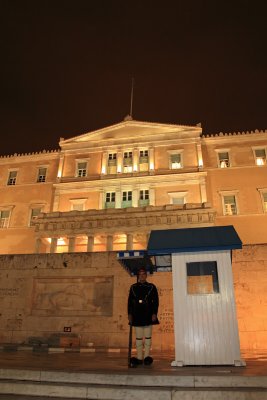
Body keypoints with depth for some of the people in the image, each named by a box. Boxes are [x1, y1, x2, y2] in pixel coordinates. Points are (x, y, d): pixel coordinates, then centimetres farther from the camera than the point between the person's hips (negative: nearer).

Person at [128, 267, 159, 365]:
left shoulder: (151, 287, 2)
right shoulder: (133, 287, 8)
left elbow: (156, 301, 0)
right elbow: (130, 301, 8)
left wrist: (154, 313, -9)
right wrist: (129, 314, 2)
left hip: (148, 315, -2)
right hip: (137, 315, 2)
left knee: (147, 336, 2)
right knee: (138, 337, 6)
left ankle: (146, 356, 8)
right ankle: (139, 357, 12)